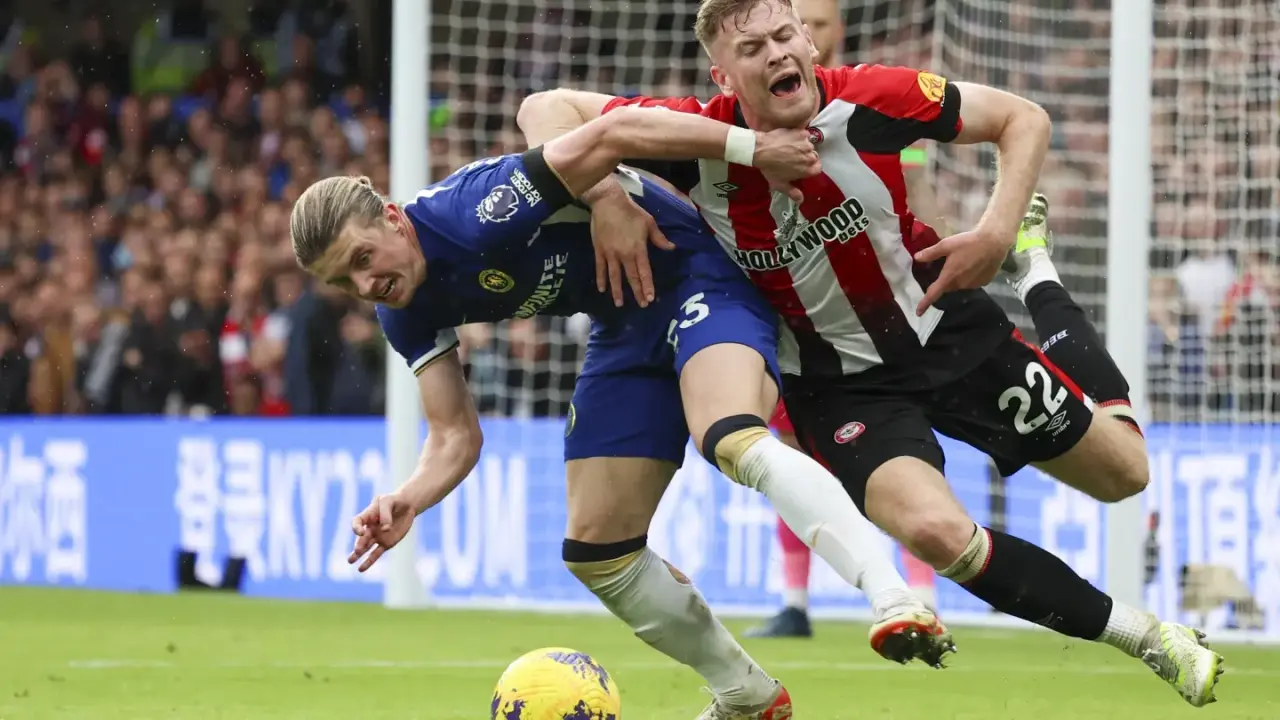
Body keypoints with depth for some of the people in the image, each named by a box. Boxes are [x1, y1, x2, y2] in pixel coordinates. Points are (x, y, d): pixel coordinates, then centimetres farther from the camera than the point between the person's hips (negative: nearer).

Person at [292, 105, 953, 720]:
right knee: (596, 552, 6)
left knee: (733, 443, -37)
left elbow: (614, 132, -33)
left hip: (696, 273, -9)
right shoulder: (407, 312, -3)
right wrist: (407, 501, -21)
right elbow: (455, 436, 0)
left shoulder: (473, 212, -28)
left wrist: (751, 147, -34)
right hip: (627, 330, 9)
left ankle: (894, 600, -50)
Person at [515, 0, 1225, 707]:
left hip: (948, 324, 1)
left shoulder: (870, 99, -23)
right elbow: (546, 109, -16)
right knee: (935, 530, -28)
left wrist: (997, 232, -23)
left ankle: (1038, 280, 36)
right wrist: (605, 202, -30)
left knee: (1123, 472, 10)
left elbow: (1024, 119, -10)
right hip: (839, 381, -1)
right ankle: (1141, 634, -10)